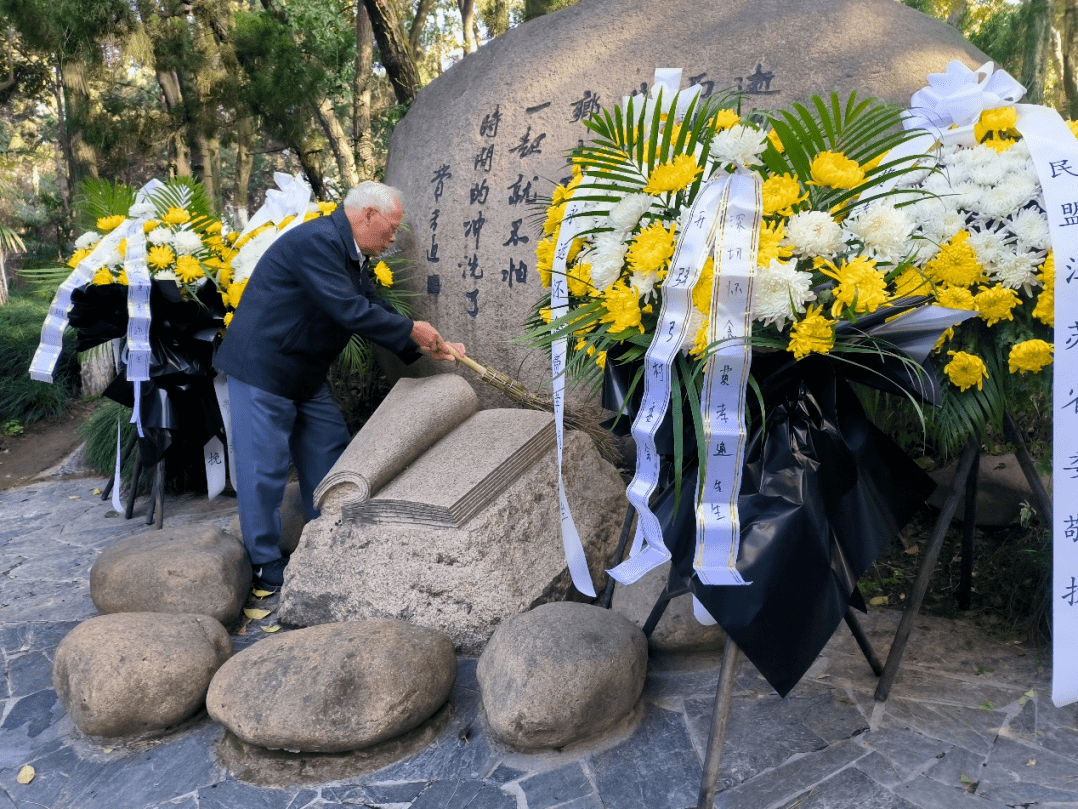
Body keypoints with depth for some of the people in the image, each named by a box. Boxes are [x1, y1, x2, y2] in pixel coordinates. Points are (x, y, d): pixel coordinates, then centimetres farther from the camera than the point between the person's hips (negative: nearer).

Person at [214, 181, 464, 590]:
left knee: (328, 450, 15)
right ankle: (266, 568, 12)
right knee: (265, 466, -1)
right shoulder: (317, 241, -23)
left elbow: (375, 307, 12)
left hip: (304, 373, 10)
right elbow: (349, 310, -28)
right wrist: (411, 330, -17)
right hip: (262, 367, -10)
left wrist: (424, 346, 5)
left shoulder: (348, 252, 10)